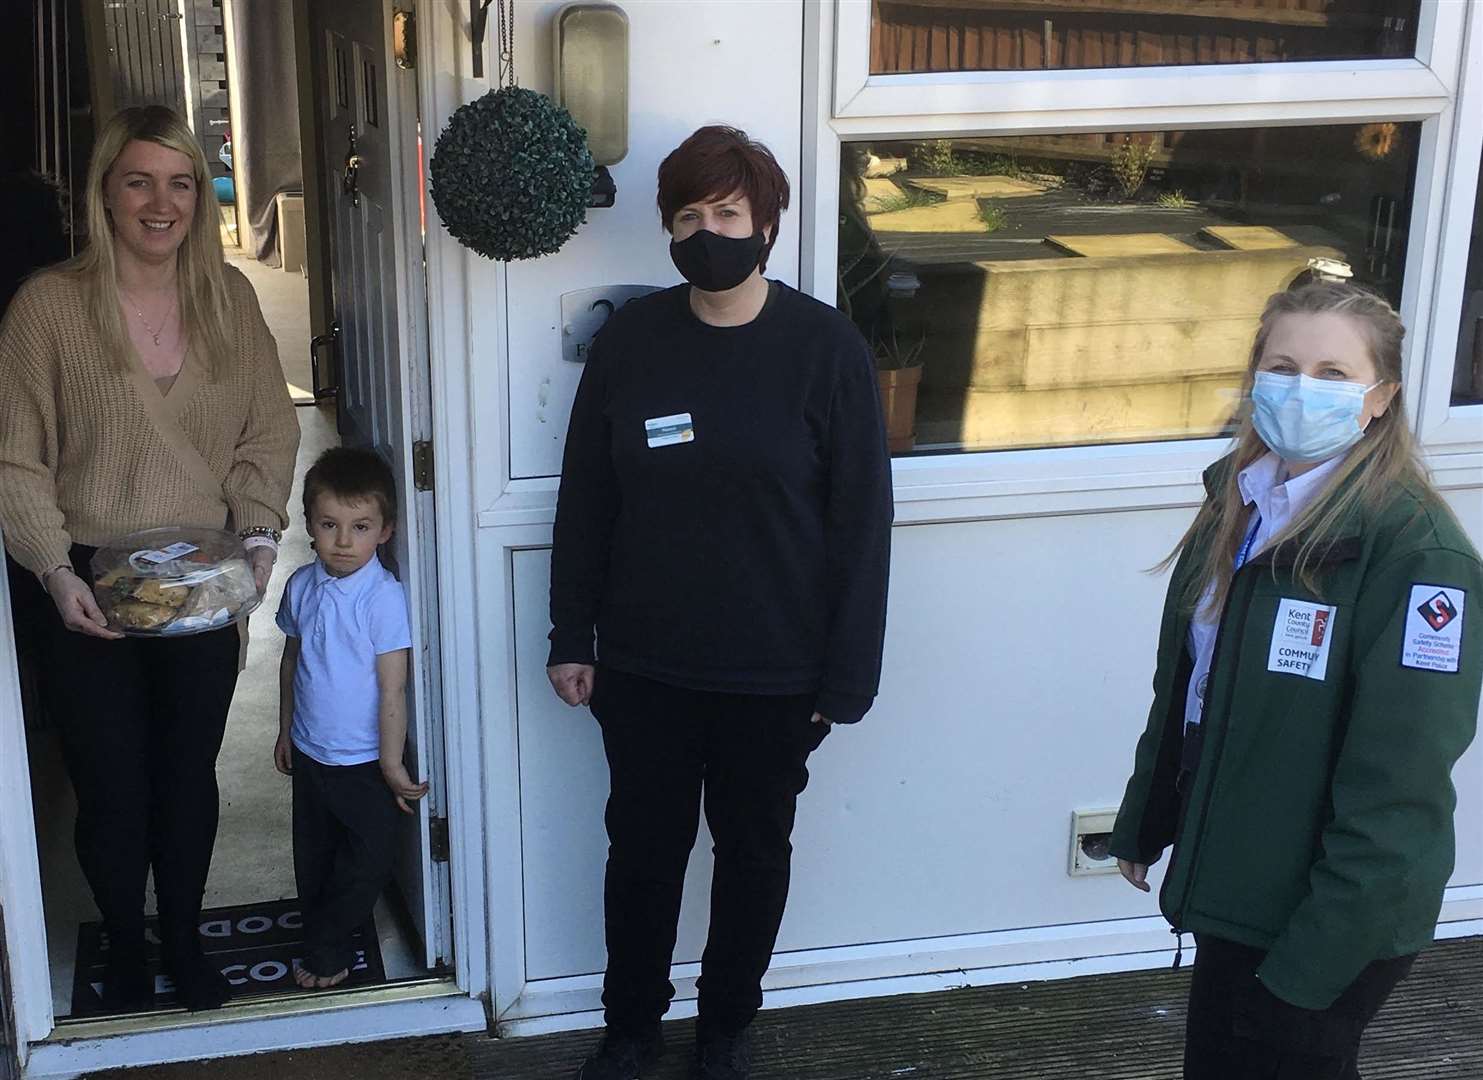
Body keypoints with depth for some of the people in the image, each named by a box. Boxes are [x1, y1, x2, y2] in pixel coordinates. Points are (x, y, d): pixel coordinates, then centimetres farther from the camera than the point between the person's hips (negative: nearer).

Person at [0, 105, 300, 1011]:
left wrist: (260, 533, -10)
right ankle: (126, 951, 33)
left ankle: (185, 942, 37)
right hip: (91, 590, -2)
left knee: (190, 776, 15)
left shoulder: (229, 298, 0)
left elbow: (269, 433, 4)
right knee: (112, 790, 9)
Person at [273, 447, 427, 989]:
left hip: (364, 761, -5)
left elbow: (392, 688, -17)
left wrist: (392, 764, -15)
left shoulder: (384, 596, -19)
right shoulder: (302, 586, -2)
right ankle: (328, 944, 33)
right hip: (309, 755, 5)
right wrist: (286, 731, 17)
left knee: (368, 859, 4)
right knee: (313, 858, 16)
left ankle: (325, 950, 23)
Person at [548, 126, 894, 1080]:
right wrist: (572, 637, 3)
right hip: (643, 667, 2)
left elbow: (861, 522, -9)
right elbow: (585, 499, 3)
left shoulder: (826, 348, -11)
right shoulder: (629, 339, -3)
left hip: (774, 674, -2)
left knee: (754, 852, 15)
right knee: (643, 848, 15)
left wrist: (846, 676, -10)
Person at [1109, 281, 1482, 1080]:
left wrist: (1313, 960, -21)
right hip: (1230, 888, 7)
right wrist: (1143, 824, 18)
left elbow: (1397, 791, -22)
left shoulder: (1419, 555, -22)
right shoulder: (1239, 504, 2)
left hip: (1332, 922, -7)